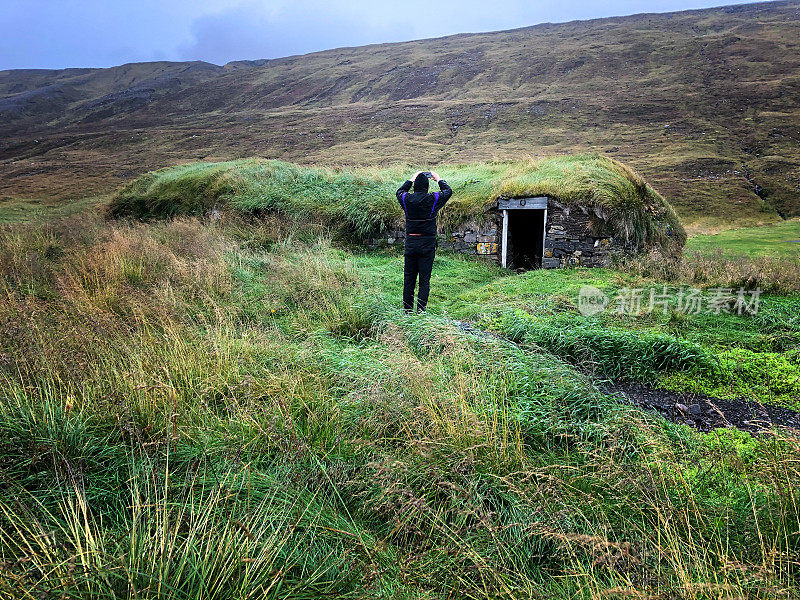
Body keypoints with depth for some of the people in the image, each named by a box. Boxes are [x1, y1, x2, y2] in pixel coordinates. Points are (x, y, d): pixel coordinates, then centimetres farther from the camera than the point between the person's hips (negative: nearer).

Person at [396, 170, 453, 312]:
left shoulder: (406, 199, 0)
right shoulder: (433, 199, -6)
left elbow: (400, 191, 26)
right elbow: (448, 191, 15)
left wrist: (411, 179, 35)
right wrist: (438, 179, 30)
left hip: (410, 243, 2)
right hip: (427, 244, -2)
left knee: (408, 279, 9)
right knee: (424, 281, 1)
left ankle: (407, 311, 13)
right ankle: (421, 311, 0)